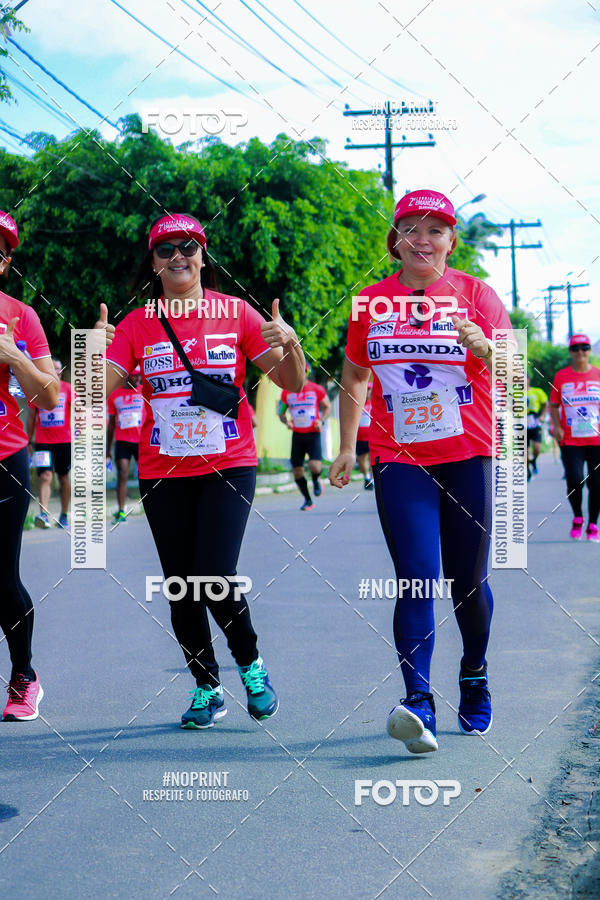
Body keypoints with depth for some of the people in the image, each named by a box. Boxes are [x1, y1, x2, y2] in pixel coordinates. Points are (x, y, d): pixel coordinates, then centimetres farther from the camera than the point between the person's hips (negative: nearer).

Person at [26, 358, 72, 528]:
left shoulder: (67, 388, 4)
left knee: (63, 477, 9)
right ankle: (44, 514, -24)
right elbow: (31, 416, 12)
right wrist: (29, 441, 11)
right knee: (45, 476, -14)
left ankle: (64, 516, 20)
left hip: (64, 441, 0)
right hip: (43, 442, 0)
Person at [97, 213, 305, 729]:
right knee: (181, 589, 5)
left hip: (229, 466, -2)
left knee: (215, 580, -14)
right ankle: (207, 687, 24)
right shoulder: (136, 325, 3)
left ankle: (251, 664, 13)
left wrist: (289, 343, -19)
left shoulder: (236, 313, 1)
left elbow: (293, 383, 2)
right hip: (163, 472, 2)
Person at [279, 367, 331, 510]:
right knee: (297, 471, 0)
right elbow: (282, 413, 15)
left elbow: (327, 407, 11)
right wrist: (286, 422, -6)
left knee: (314, 466, -22)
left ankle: (316, 480, 15)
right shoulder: (286, 392, 4)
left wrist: (321, 420, -6)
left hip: (313, 434, -3)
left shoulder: (317, 389, -2)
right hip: (297, 435, 3)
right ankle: (308, 500, 20)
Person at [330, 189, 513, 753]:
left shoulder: (476, 295, 1)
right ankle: (418, 703, -21)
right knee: (416, 580, -13)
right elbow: (352, 380, 18)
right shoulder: (371, 302, 6)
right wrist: (345, 446, 12)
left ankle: (474, 678, 32)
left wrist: (483, 348, -24)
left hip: (467, 456, 0)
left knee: (467, 582, 8)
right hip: (398, 459, 0)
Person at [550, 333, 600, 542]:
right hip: (570, 440, -1)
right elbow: (554, 405, 12)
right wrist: (557, 427, -2)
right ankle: (577, 519, 13)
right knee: (575, 481, -13)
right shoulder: (561, 376, 3)